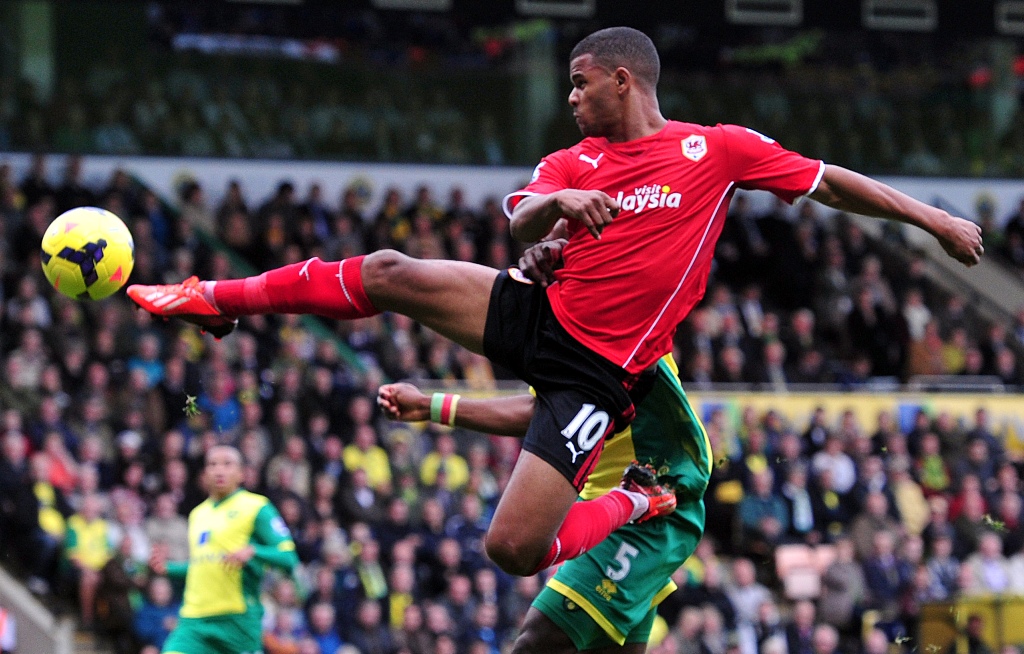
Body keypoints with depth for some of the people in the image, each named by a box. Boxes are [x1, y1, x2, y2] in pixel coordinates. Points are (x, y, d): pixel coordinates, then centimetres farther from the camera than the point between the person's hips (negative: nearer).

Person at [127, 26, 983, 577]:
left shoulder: (717, 149, -3)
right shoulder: (575, 164, 8)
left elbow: (830, 182, 3)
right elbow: (522, 225, -7)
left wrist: (934, 219, 2)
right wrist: (557, 205, -30)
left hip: (595, 372, -4)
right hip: (540, 313, 5)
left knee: (515, 549, -18)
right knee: (387, 273, -15)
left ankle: (634, 511, 12)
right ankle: (219, 298, -1)